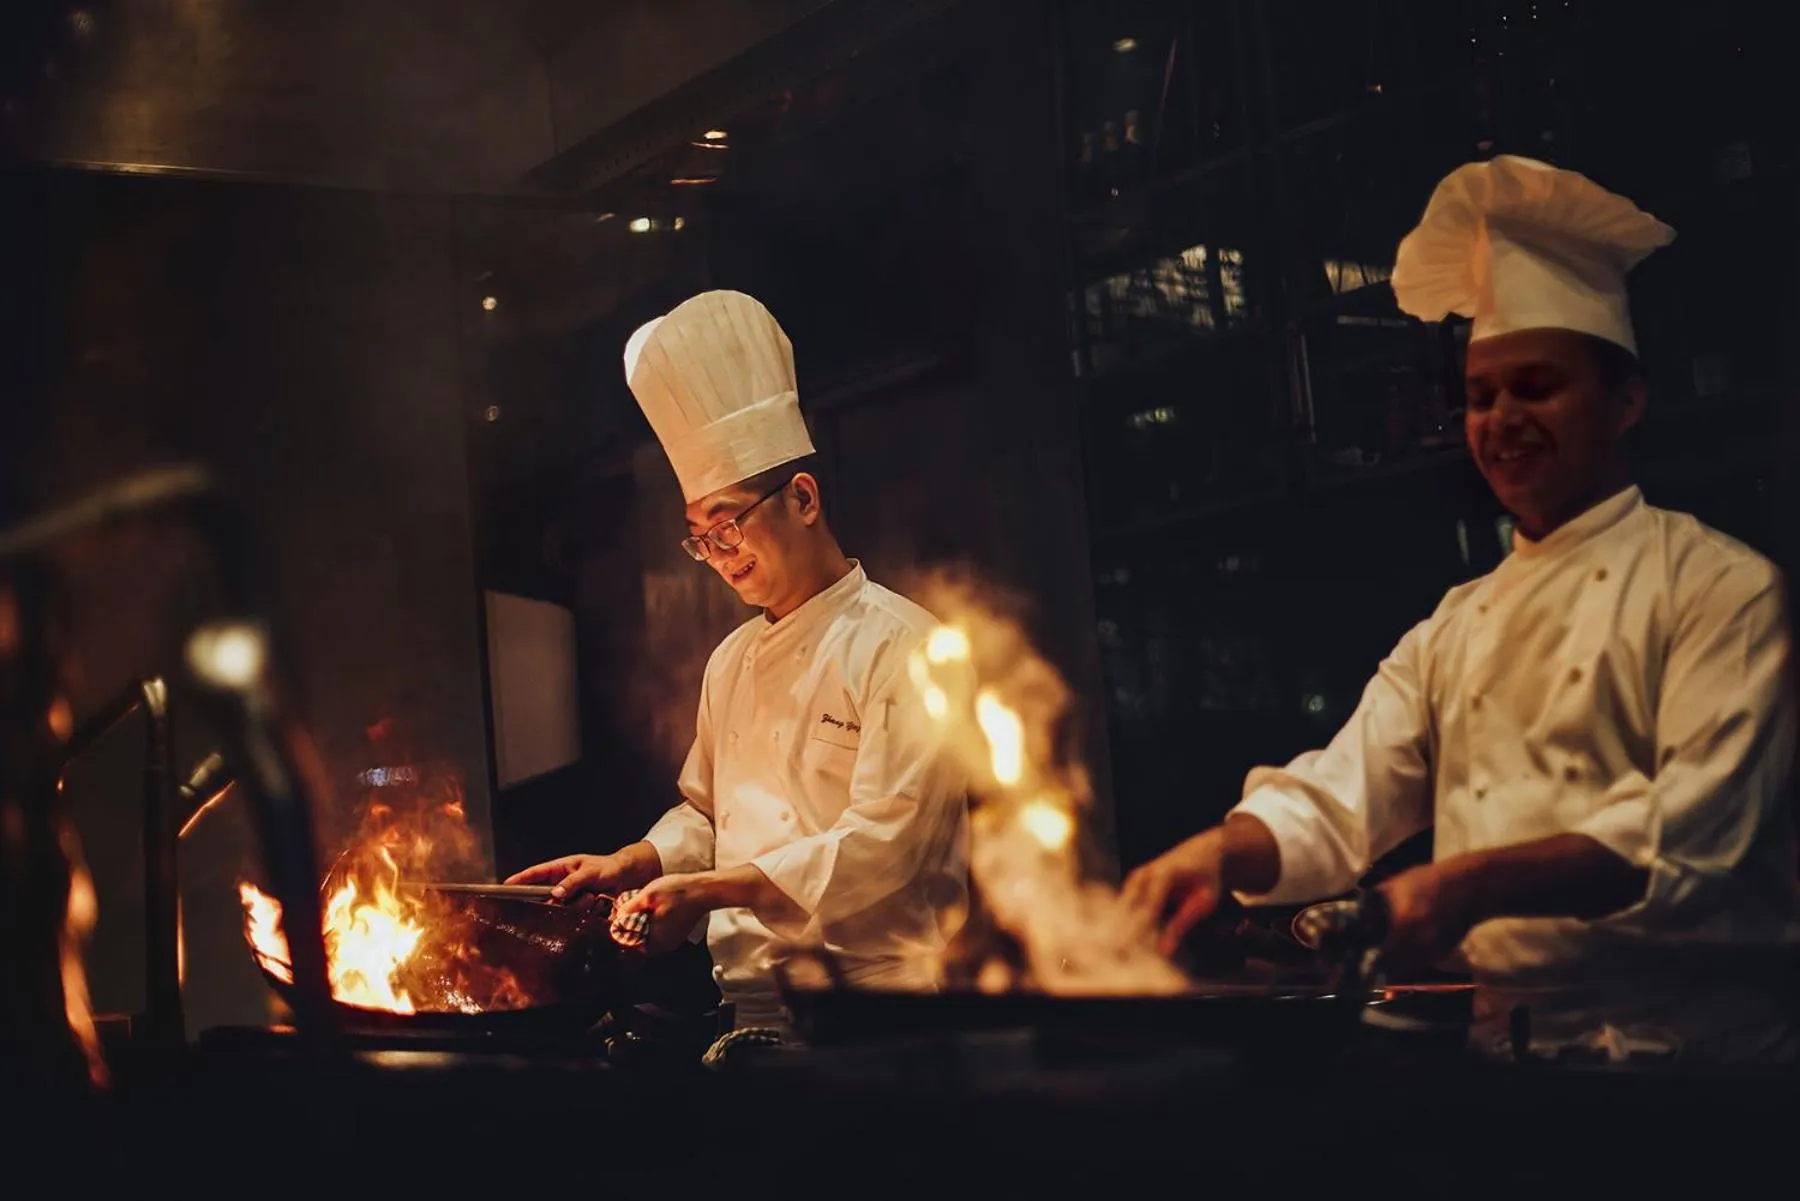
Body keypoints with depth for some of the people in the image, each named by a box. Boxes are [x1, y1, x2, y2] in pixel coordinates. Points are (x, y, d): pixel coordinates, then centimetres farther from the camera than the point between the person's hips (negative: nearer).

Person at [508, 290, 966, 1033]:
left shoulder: (899, 645, -5)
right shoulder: (733, 661, 18)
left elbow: (881, 843, -12)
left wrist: (710, 891, -16)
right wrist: (628, 865, 10)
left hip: (872, 994, -6)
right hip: (747, 998, 6)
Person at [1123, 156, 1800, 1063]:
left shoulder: (1718, 588, 1)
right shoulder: (1454, 631, 19)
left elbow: (1694, 837, -12)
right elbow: (1337, 802, 11)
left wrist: (1472, 886, -25)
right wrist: (1219, 851, -11)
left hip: (1681, 1047, -5)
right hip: (1491, 1055, 5)